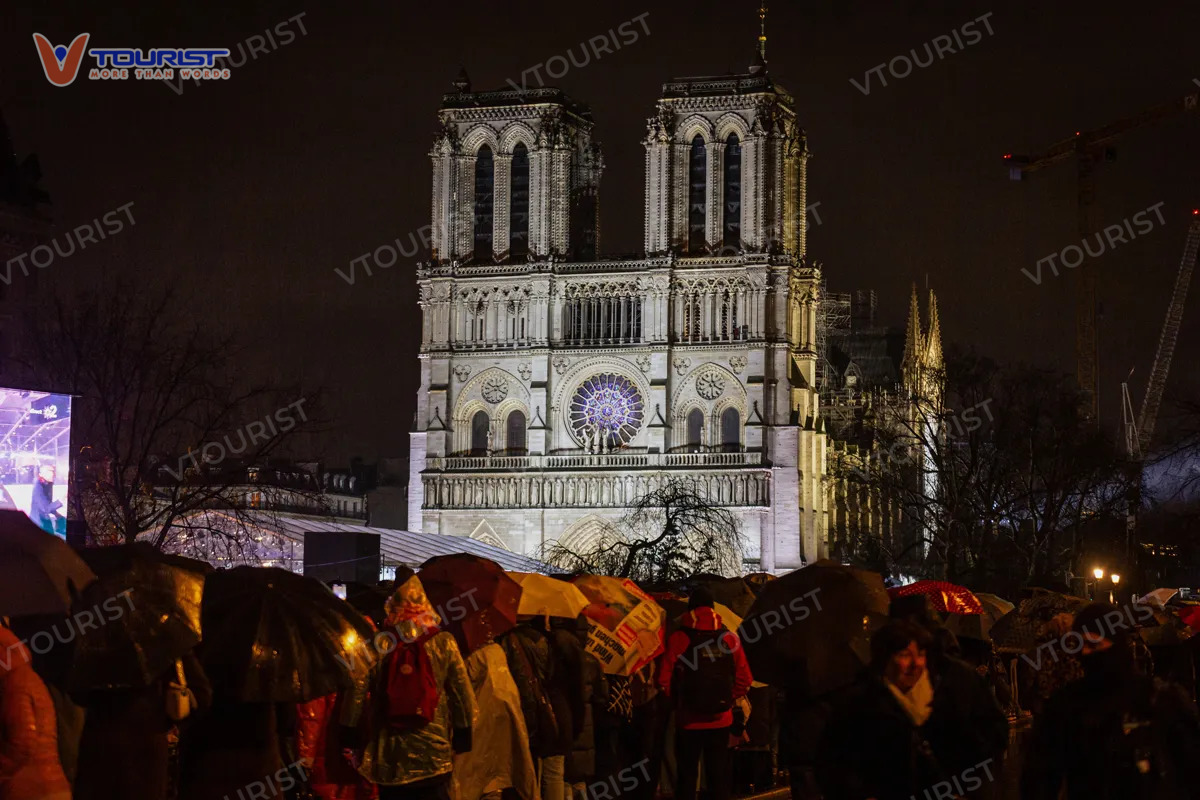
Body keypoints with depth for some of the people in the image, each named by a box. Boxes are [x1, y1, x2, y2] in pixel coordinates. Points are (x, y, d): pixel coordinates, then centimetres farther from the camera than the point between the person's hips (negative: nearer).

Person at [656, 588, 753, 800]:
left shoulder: (678, 639, -9)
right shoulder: (729, 637, -1)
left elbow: (665, 681, -9)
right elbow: (744, 679, -1)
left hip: (688, 719, -2)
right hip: (721, 719, 2)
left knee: (687, 775, 8)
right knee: (719, 775, 12)